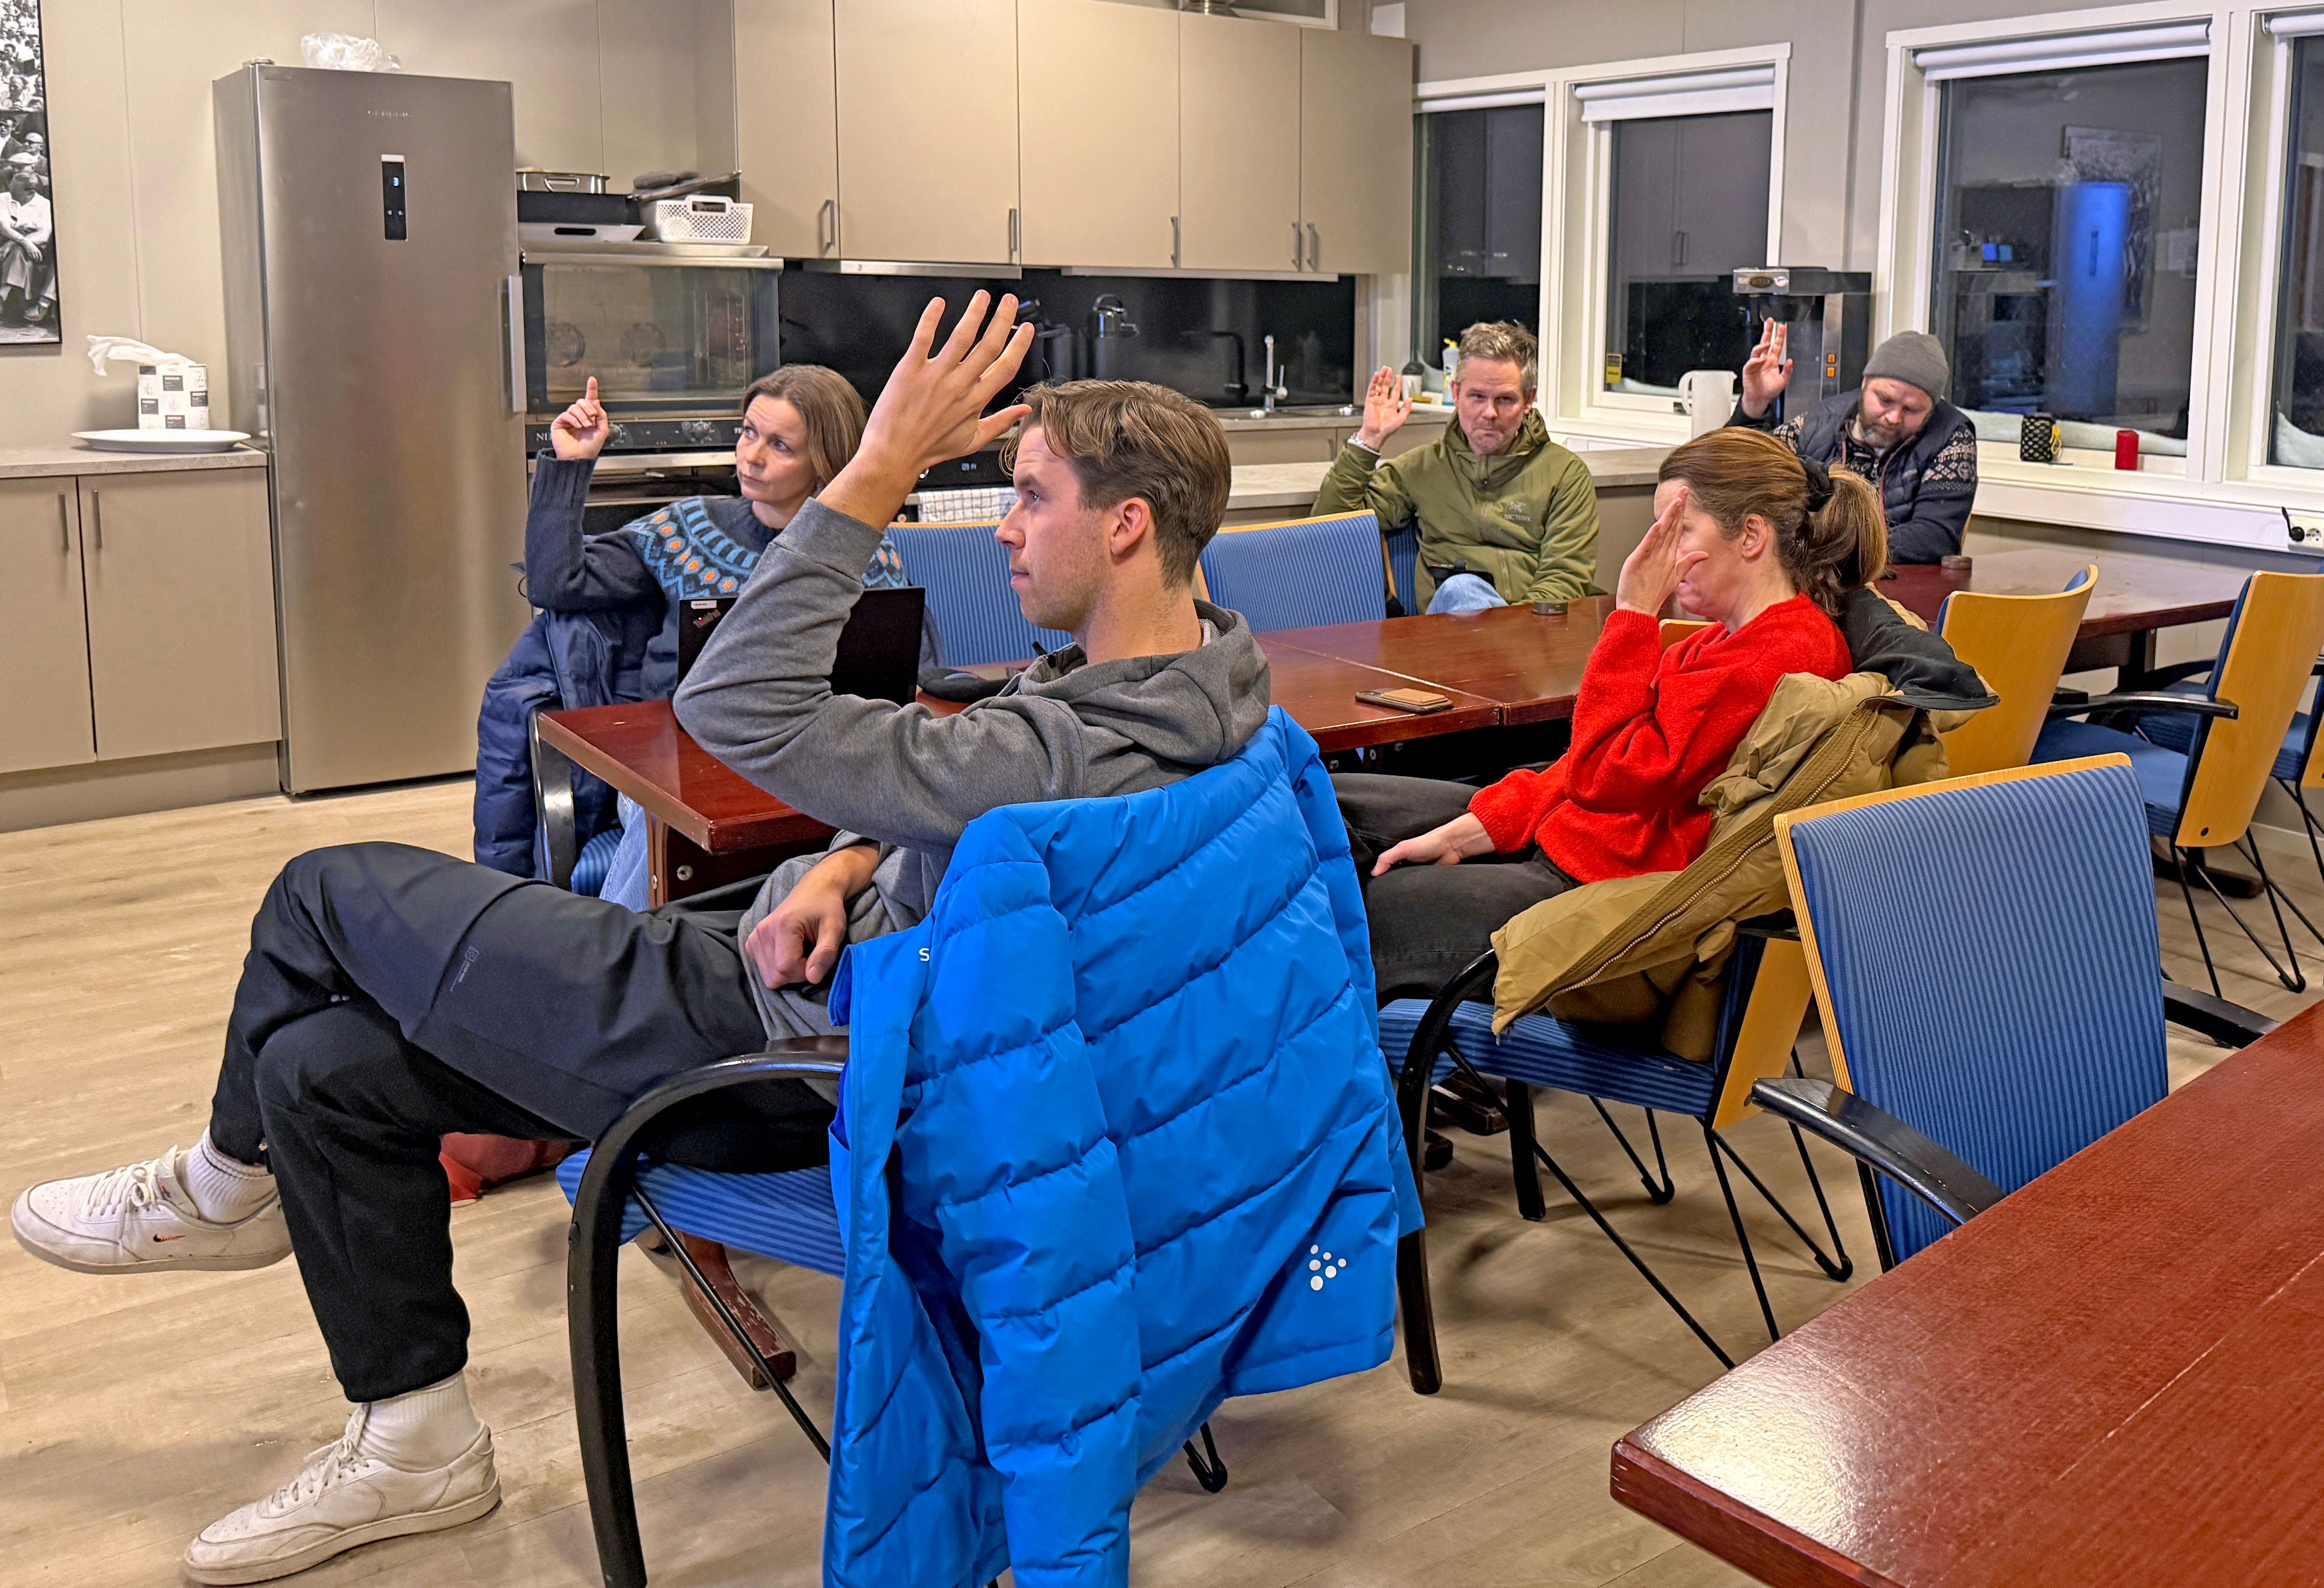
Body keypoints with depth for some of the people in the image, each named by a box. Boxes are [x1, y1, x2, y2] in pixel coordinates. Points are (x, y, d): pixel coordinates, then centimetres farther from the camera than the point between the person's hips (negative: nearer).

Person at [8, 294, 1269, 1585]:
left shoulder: (1079, 756, -30)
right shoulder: (1157, 677, 2)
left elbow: (739, 709, -31)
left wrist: (881, 473, -28)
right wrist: (847, 866, -2)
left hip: (777, 1059, -10)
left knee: (330, 892, 0)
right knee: (325, 1064, 11)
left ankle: (232, 1182, 30)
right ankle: (416, 1445, 27)